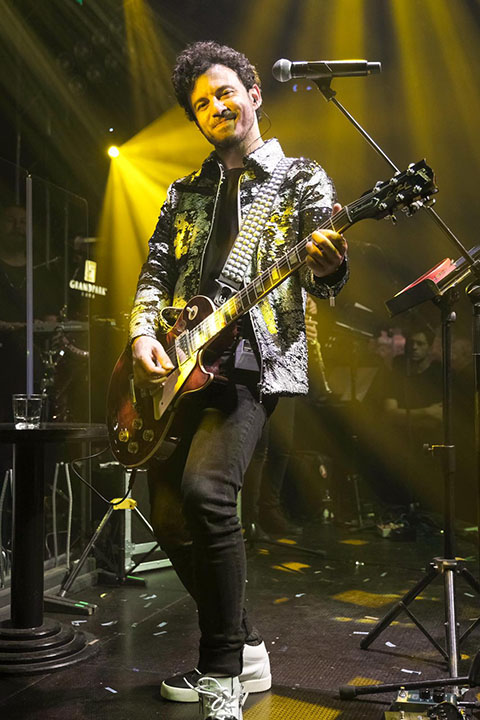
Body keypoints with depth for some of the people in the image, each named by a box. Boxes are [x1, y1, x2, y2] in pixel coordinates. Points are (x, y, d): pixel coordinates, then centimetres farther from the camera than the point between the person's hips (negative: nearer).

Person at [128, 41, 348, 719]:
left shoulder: (301, 178, 7)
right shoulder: (185, 193, 20)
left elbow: (321, 269, -4)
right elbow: (155, 270, 16)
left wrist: (326, 264, -29)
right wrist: (144, 333, -4)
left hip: (255, 363, -6)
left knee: (205, 488, -27)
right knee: (169, 516, 4)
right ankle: (244, 648, 22)